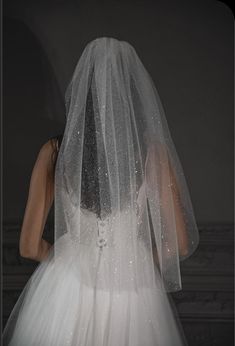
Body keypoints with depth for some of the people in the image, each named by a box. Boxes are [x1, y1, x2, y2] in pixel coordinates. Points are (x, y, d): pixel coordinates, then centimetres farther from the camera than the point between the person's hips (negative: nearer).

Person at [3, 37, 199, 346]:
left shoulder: (54, 151, -12)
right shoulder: (153, 151, -14)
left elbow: (30, 246, -9)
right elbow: (180, 244, -10)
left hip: (67, 288, 1)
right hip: (134, 292, 0)